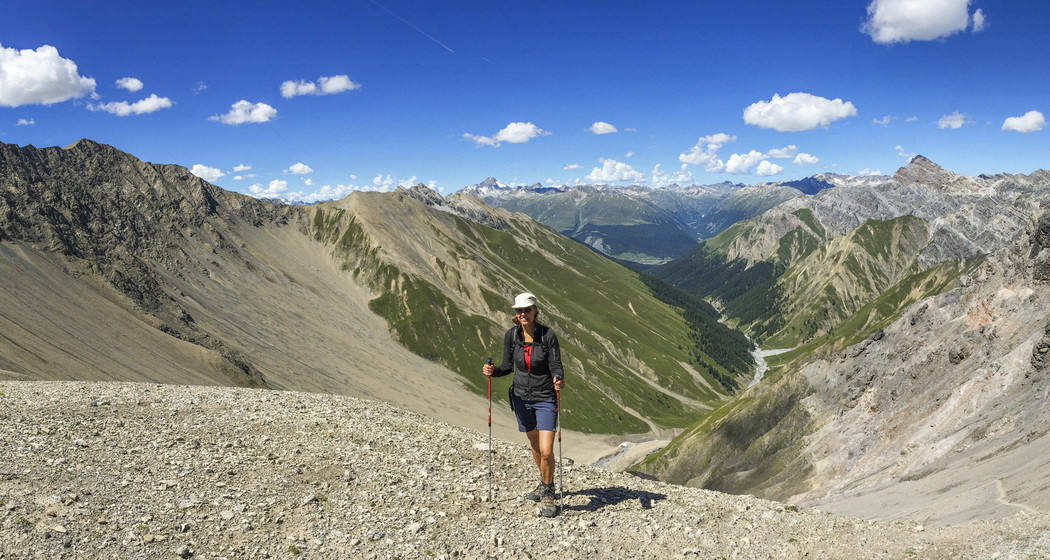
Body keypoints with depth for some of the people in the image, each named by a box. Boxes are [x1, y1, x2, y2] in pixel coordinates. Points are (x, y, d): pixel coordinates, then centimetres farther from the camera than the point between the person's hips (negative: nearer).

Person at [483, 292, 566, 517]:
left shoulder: (548, 335, -15)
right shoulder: (511, 335, -4)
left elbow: (556, 366, -13)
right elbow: (508, 366, 5)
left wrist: (559, 380, -34)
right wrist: (493, 370, -15)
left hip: (545, 399, -4)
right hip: (521, 398, 4)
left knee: (546, 451, -11)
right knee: (535, 445, 20)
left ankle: (547, 494, 12)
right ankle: (545, 483, 44)